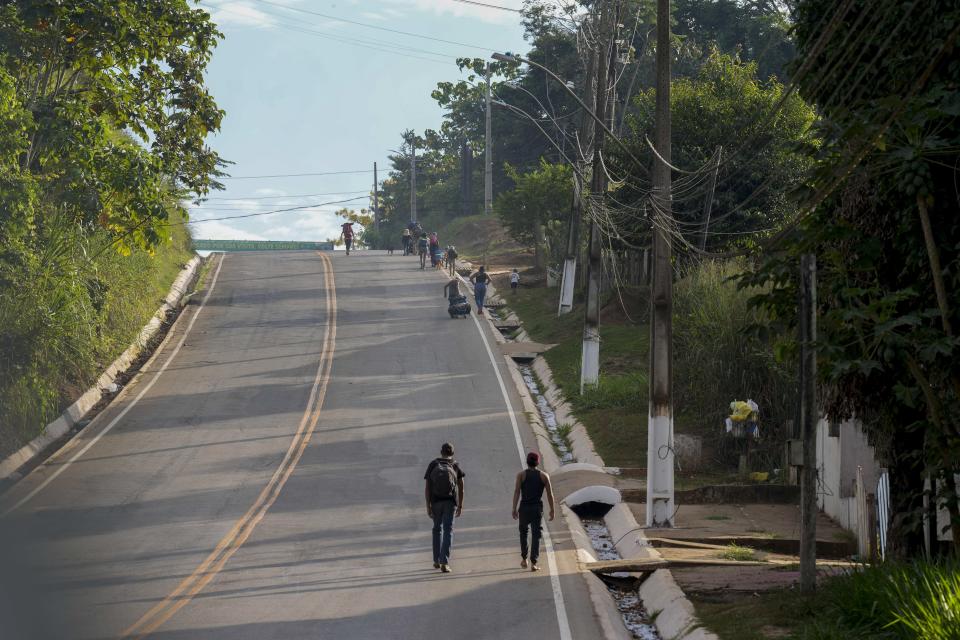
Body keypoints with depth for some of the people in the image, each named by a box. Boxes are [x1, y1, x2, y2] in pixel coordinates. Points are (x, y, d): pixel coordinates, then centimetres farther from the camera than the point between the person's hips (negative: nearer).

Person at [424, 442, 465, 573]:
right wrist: (460, 505, 6)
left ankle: (436, 561, 23)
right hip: (450, 501, -1)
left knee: (437, 528, 19)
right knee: (448, 530, -2)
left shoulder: (433, 465, 2)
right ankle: (444, 563, -15)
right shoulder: (455, 465, 1)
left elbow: (427, 487, -4)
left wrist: (428, 506, -3)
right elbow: (461, 487, 0)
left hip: (436, 501, 1)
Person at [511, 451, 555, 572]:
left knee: (523, 532, 22)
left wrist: (514, 509, -9)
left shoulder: (521, 475, -2)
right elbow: (550, 494, 0)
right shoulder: (544, 476, 1)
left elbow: (516, 492, -9)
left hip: (524, 507, 0)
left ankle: (524, 560, 26)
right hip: (537, 508, 0)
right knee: (536, 535, 0)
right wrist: (552, 510, 8)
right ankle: (533, 563, -11)